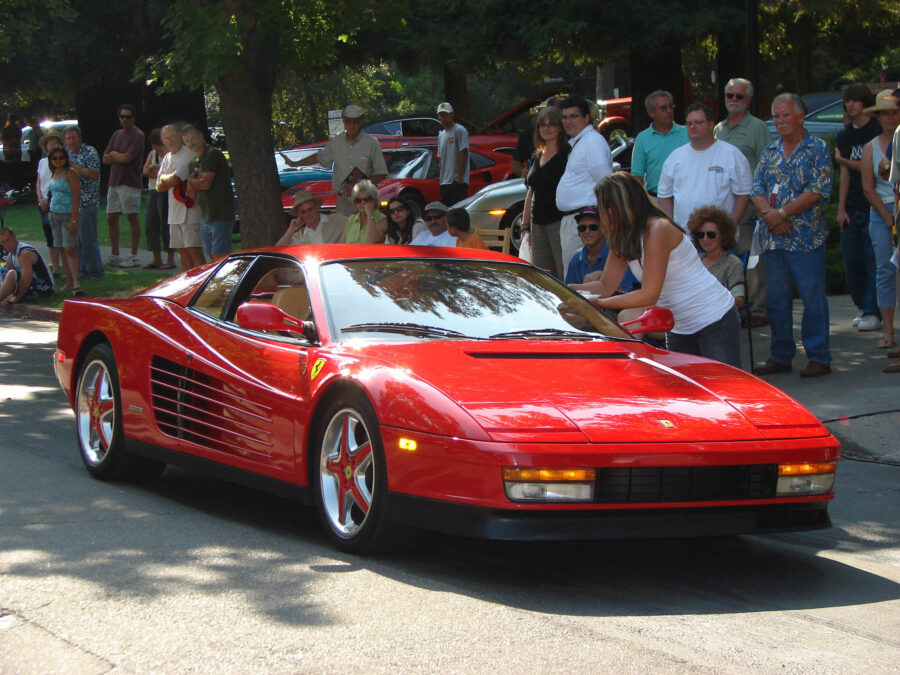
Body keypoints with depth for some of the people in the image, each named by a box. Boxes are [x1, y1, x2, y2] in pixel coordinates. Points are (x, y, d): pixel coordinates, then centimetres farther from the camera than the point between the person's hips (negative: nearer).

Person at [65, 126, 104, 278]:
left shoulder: (90, 152, -6)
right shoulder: (67, 153, 15)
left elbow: (94, 175, -17)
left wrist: (73, 166, -17)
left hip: (87, 202, -7)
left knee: (87, 238, -6)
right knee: (74, 238, 8)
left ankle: (94, 270, 1)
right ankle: (80, 270, 15)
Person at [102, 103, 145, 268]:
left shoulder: (137, 135, -7)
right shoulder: (116, 134, 18)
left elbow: (127, 157, -18)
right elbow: (105, 159, 12)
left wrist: (114, 154, 1)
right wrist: (121, 157, -6)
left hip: (130, 182, -8)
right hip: (114, 181, 8)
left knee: (133, 218, -4)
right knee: (111, 218, 7)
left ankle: (134, 256, 0)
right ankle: (114, 256, 14)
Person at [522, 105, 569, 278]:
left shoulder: (567, 154, -4)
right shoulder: (537, 156, 19)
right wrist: (525, 225, 18)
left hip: (559, 222, -7)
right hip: (538, 224, 7)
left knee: (564, 275, -11)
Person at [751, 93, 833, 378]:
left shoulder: (817, 149, -2)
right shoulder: (769, 152, 15)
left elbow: (819, 191, -11)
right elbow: (756, 189, 10)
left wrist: (782, 213, -14)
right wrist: (768, 214, -10)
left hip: (806, 237, -6)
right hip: (773, 238, 6)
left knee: (812, 297, -4)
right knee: (776, 298, 9)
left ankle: (819, 357, 1)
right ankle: (780, 356, 18)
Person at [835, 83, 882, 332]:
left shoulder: (878, 131, -5)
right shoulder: (845, 135, 13)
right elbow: (845, 174, 10)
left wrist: (843, 160, -7)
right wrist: (841, 207, 3)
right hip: (852, 207, 6)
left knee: (873, 261, -7)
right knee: (852, 262, 6)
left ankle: (872, 312, -5)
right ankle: (862, 307, 19)